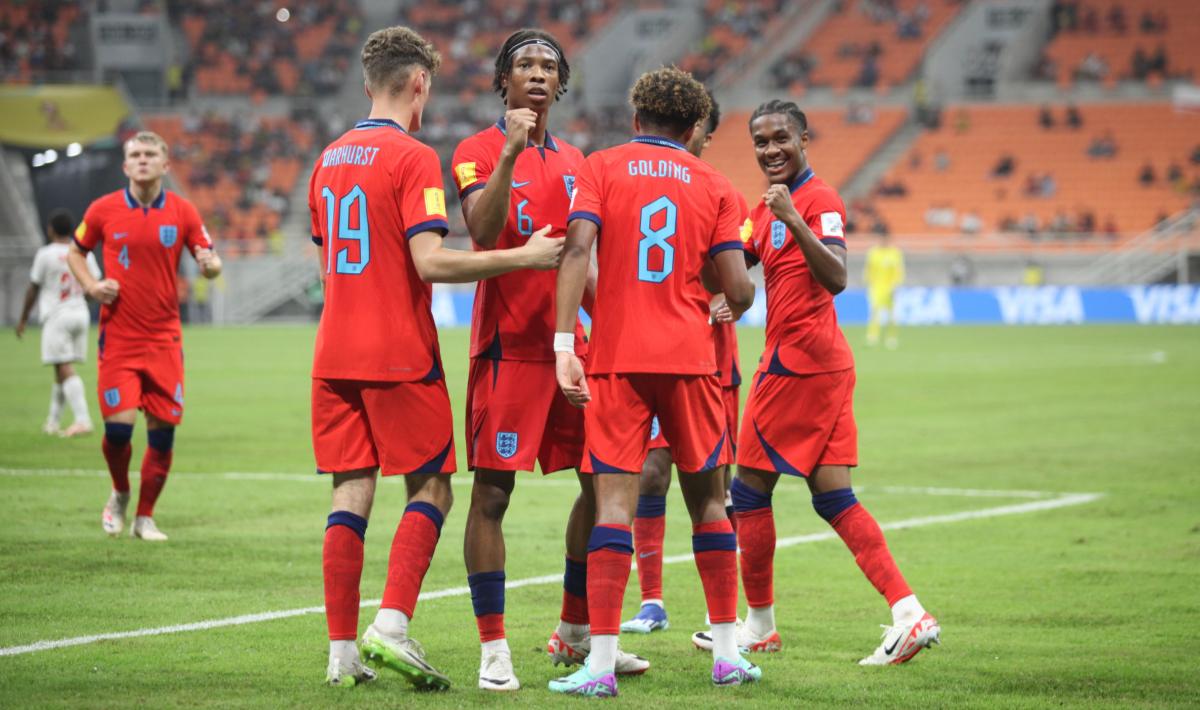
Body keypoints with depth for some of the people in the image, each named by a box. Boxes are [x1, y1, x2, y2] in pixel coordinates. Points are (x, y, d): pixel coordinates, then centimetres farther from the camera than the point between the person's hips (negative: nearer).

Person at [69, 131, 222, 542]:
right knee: (118, 425, -11)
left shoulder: (183, 212, 2)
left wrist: (209, 264, -18)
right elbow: (75, 251, 14)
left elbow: (208, 261, 6)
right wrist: (91, 286, -4)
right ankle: (120, 494, 20)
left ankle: (145, 517, 16)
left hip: (164, 338, 1)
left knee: (163, 431, -1)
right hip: (118, 336, -1)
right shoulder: (104, 210, 0)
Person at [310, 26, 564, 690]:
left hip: (335, 354, 6)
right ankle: (391, 626, -13)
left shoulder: (330, 158, 12)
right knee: (430, 489, 2)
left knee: (351, 493, 6)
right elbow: (430, 262, -19)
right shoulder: (412, 157, -10)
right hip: (399, 356, -6)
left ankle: (342, 650, 3)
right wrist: (524, 256, -15)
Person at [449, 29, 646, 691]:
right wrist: (509, 154, -28)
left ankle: (574, 634, 20)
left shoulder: (573, 159, 16)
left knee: (601, 482, 7)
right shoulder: (478, 151, -3)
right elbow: (482, 231, -20)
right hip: (507, 344, -6)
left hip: (568, 342, 6)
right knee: (491, 492, -6)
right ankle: (493, 650, -2)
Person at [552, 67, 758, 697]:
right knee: (707, 498, 13)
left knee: (614, 501, -5)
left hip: (616, 360, -1)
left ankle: (601, 663, -13)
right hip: (689, 358, 1)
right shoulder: (712, 185, 7)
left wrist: (564, 345, -15)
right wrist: (733, 310, 26)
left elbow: (577, 249, -11)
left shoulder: (600, 168, 5)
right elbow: (737, 290, 1)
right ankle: (727, 653, 16)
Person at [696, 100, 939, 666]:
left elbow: (836, 278, -27)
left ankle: (760, 625, 13)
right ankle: (908, 612, -3)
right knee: (834, 497, 5)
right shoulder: (769, 205, 17)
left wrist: (794, 220, -36)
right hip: (824, 363, 9)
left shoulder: (819, 200, -12)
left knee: (750, 489, 2)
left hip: (798, 362, -9)